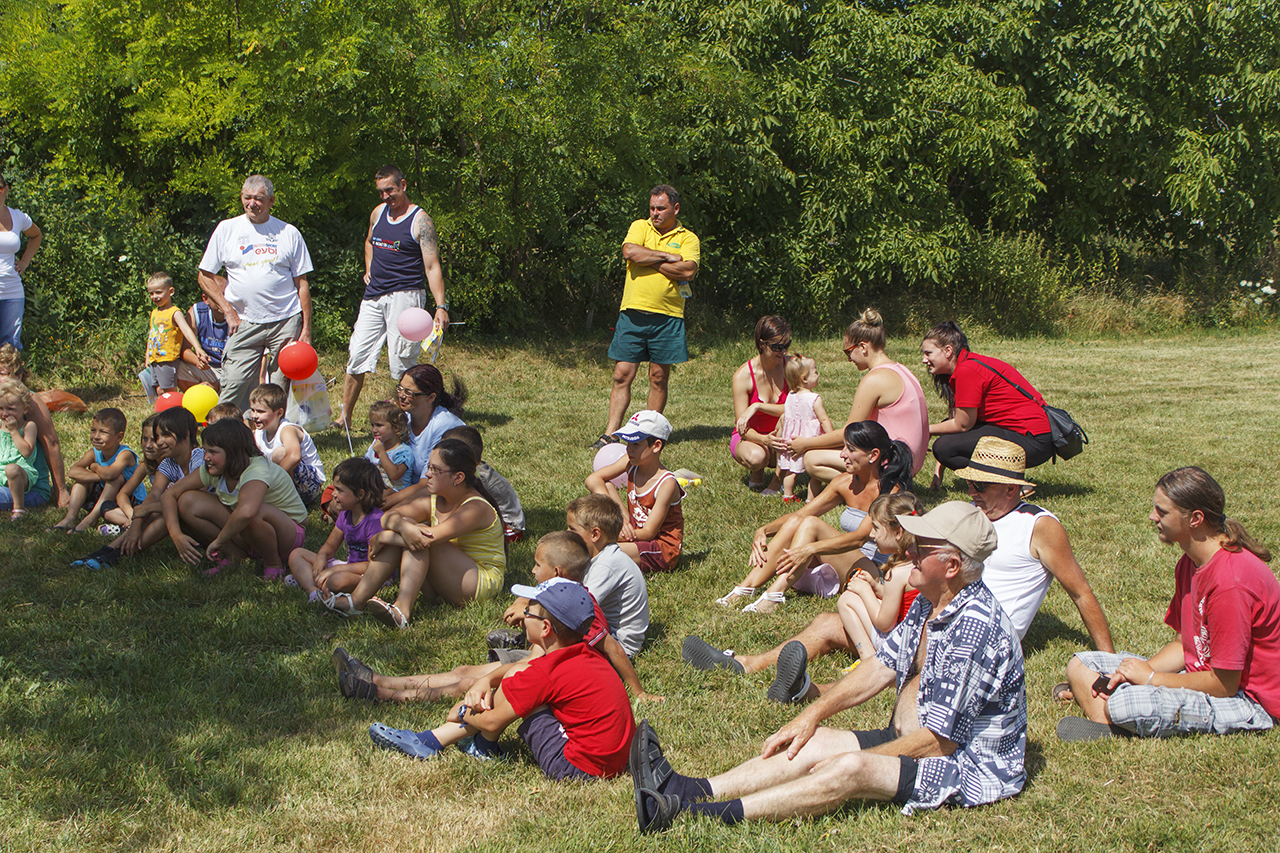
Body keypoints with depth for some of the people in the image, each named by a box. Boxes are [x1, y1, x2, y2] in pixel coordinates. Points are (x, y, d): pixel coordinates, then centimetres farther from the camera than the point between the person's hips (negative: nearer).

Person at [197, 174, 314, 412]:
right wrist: (228, 312, -1)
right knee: (233, 388, -9)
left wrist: (306, 329, 0)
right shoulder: (227, 229, 6)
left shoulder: (289, 233, 6)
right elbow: (205, 276, 9)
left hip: (286, 321, 0)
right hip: (244, 323, 0)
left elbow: (302, 284, 7)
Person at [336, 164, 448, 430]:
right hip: (374, 296, 6)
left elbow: (432, 267, -12)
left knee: (401, 363, -6)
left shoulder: (420, 221, -7)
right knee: (357, 357, 4)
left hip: (404, 296, -6)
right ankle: (344, 418, 11)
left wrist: (441, 306, -22)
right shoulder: (378, 213, 12)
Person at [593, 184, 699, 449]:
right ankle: (609, 434, -1)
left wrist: (649, 261, -9)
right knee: (622, 375, -2)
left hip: (667, 317, 0)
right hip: (633, 312, 1)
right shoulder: (640, 227, 10)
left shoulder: (688, 238, 6)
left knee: (659, 377, 5)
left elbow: (688, 271, -12)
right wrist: (667, 257, -7)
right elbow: (630, 252, -10)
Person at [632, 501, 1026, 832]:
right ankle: (687, 790, -16)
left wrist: (862, 761, -16)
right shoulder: (929, 601, 6)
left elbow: (940, 739, -24)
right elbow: (882, 667, 12)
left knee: (850, 769, -29)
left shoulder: (974, 625, -26)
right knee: (816, 743, -6)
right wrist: (812, 715, 5)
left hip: (972, 769, -10)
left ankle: (707, 816, -37)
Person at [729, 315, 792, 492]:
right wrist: (763, 440, -43)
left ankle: (776, 484, -9)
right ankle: (756, 473, 0)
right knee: (756, 457, -39)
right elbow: (743, 427, -21)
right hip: (748, 437, -3)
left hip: (778, 435, 3)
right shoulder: (743, 375, -18)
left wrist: (758, 406, -29)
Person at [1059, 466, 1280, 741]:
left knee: (1123, 705, -35)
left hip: (1248, 701, -10)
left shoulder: (1231, 580, -26)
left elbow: (1224, 684, -23)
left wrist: (1151, 677, -12)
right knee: (1080, 664, 5)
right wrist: (1127, 675, -5)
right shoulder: (1189, 563, 5)